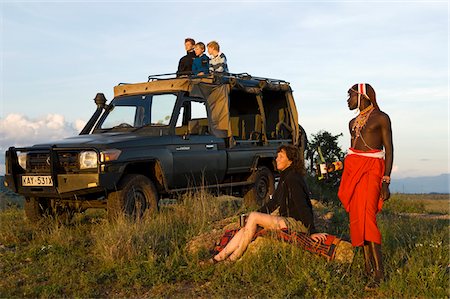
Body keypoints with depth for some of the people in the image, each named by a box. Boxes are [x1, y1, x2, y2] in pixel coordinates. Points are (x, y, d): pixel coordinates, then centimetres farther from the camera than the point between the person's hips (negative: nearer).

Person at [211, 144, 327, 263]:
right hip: (288, 220, 10)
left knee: (253, 217, -18)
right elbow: (273, 202, 23)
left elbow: (303, 207, -23)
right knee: (245, 229, -1)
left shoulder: (292, 179, -17)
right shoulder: (284, 178, 15)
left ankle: (234, 258, -12)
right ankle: (218, 257, -2)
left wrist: (312, 232, -26)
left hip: (297, 224, -10)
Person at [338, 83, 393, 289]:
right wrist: (346, 180, 20)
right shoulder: (353, 122, 20)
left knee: (366, 216, -19)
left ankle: (379, 272, -18)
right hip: (353, 169, 7)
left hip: (372, 169, -7)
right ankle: (368, 267, 5)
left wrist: (386, 180, -13)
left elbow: (388, 149, -5)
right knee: (356, 218, 1)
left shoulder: (381, 118, 0)